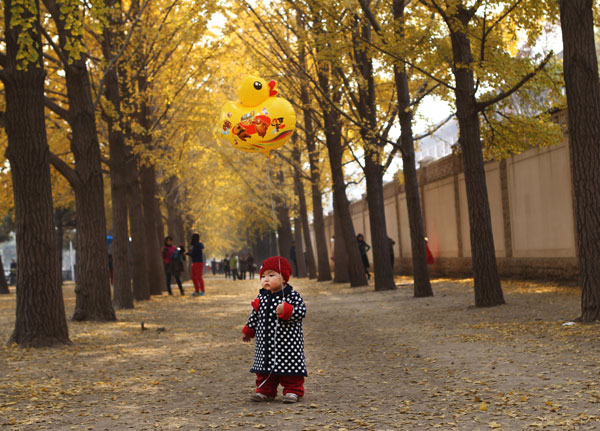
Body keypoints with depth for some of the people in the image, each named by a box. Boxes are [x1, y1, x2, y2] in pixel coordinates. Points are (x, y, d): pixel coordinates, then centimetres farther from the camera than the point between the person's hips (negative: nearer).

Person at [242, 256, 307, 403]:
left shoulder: (292, 296, -10)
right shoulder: (262, 297, 7)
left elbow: (301, 312, -18)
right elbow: (255, 316, 19)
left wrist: (286, 311, -32)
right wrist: (248, 331, 23)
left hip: (288, 342, -6)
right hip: (266, 344, 6)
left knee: (289, 366, -1)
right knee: (265, 367, 11)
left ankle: (293, 390, 11)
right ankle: (265, 391, 23)